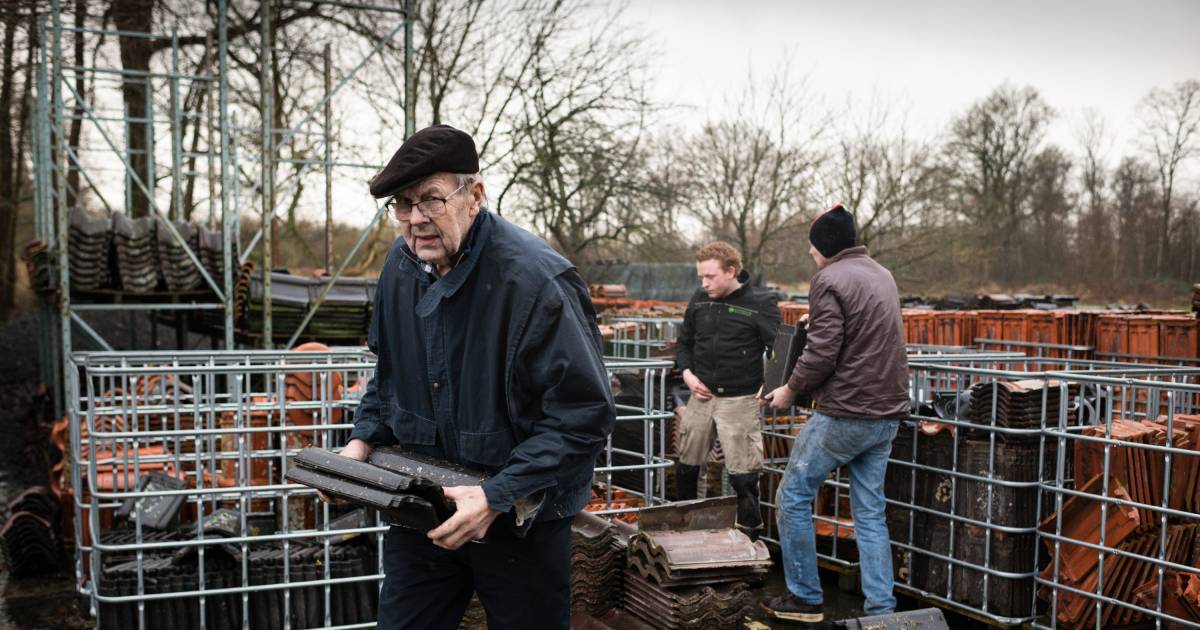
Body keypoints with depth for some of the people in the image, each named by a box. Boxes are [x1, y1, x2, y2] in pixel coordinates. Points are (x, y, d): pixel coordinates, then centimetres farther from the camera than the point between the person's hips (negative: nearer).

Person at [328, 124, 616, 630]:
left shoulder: (536, 280, -24)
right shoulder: (402, 265, -1)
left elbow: (586, 414, -23)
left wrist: (498, 496, -25)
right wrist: (364, 440, 2)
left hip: (522, 517, -5)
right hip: (422, 507, 6)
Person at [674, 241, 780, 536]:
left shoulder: (760, 303, -9)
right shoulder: (699, 299, 4)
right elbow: (684, 342, 16)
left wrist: (770, 385, -24)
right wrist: (687, 372, 0)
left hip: (739, 400, -5)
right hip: (701, 396, 5)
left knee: (742, 475, -2)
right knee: (686, 466, 14)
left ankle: (750, 535, 16)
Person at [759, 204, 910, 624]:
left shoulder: (830, 279, -11)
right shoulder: (882, 276, 15)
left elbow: (822, 352, -18)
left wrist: (790, 391, -4)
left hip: (845, 415, -8)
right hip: (887, 415, 8)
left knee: (793, 496, 6)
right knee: (870, 514, 11)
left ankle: (805, 598, 12)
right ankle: (881, 609, 11)